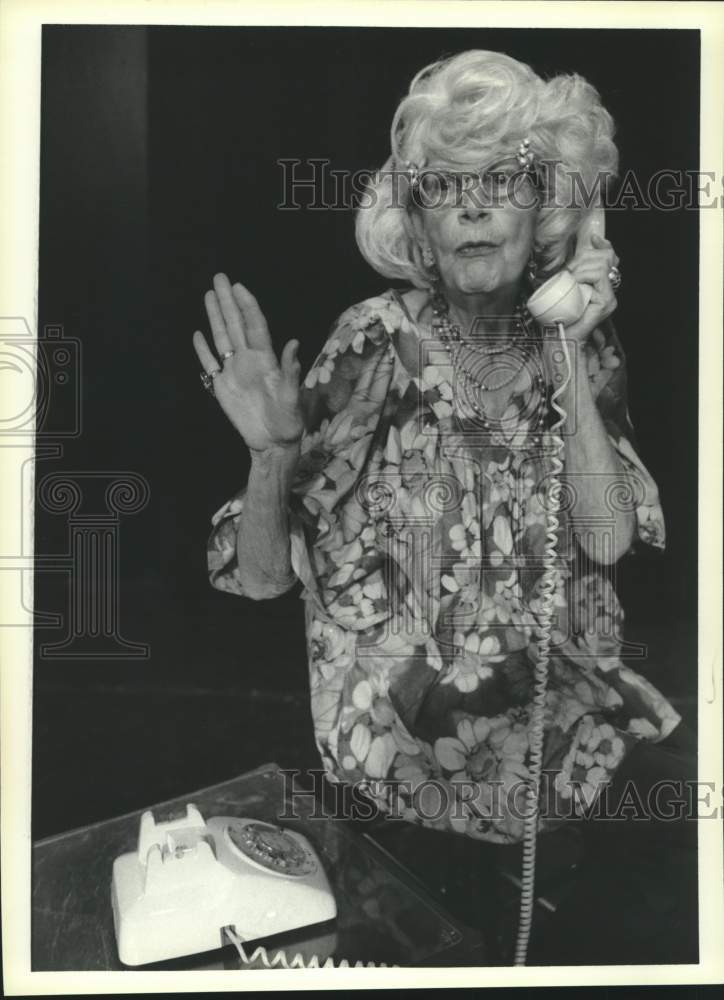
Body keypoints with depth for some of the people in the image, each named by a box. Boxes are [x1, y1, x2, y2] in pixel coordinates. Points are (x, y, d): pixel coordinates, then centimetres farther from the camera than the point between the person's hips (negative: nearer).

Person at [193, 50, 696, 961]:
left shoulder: (581, 344, -2)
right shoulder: (374, 345, -12)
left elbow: (607, 538, -13)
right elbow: (262, 576, -12)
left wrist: (568, 363, -17)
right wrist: (271, 449, -30)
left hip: (559, 718, 3)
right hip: (405, 733, -2)